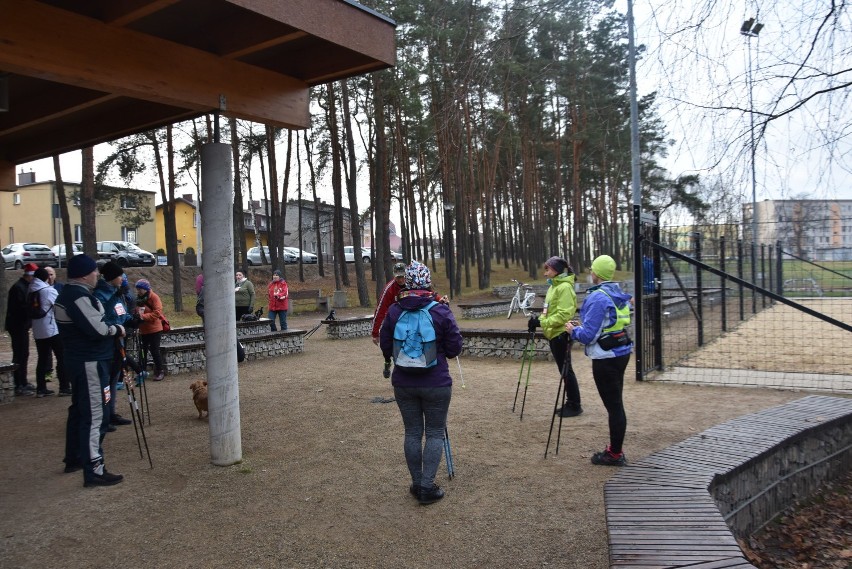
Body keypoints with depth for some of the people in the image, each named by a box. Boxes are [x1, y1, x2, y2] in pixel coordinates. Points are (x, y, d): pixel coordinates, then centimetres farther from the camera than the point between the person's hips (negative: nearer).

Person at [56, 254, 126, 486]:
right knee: (95, 415, -10)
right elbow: (97, 329, -26)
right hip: (90, 363, -11)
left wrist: (112, 329, 6)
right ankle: (94, 470, -9)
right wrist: (117, 329, -8)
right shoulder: (79, 296, -19)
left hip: (77, 360, 11)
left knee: (79, 410, 21)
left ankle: (74, 459, 34)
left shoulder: (68, 294, 15)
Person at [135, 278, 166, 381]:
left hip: (154, 329, -6)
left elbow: (157, 312, -20)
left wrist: (143, 316, -28)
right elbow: (136, 311, 16)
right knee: (142, 351, 9)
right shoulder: (138, 298, 8)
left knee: (155, 351, -3)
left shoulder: (154, 297, -11)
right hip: (143, 330, 6)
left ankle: (160, 372, 9)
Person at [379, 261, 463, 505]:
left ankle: (417, 484, 22)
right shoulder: (440, 310, -12)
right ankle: (427, 487, 6)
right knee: (435, 433, 8)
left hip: (403, 383, 3)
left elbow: (385, 347, 2)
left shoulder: (394, 311, -5)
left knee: (412, 432, 13)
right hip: (436, 384, -3)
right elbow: (454, 348, -7)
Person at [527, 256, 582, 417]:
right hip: (554, 334, 9)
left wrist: (542, 322, -23)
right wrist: (539, 321, 3)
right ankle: (570, 403, 23)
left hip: (561, 334, -9)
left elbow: (563, 314, -23)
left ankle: (575, 405, 7)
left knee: (566, 370, -2)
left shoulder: (565, 287, -15)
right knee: (564, 370, 14)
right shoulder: (554, 286, 14)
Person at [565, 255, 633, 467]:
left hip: (606, 358, -9)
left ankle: (615, 454, 9)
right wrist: (583, 325, 18)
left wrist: (573, 330, -1)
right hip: (622, 352, 9)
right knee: (616, 404, 16)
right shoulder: (620, 296, 8)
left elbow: (588, 335, -20)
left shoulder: (597, 298, -18)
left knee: (613, 405, -1)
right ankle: (615, 449, 26)